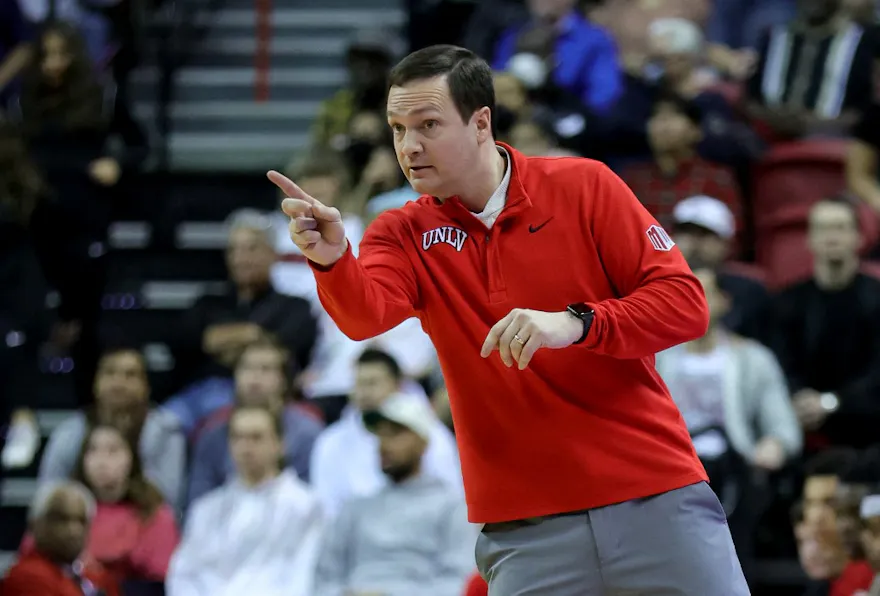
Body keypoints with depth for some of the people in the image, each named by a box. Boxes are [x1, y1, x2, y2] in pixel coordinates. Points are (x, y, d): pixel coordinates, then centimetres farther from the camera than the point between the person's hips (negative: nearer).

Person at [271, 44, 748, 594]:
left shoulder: (583, 185, -1)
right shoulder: (403, 234, 5)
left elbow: (686, 305, -5)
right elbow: (365, 315, -16)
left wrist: (576, 324, -20)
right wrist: (331, 260, -37)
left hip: (656, 498, -1)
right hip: (525, 525, 1)